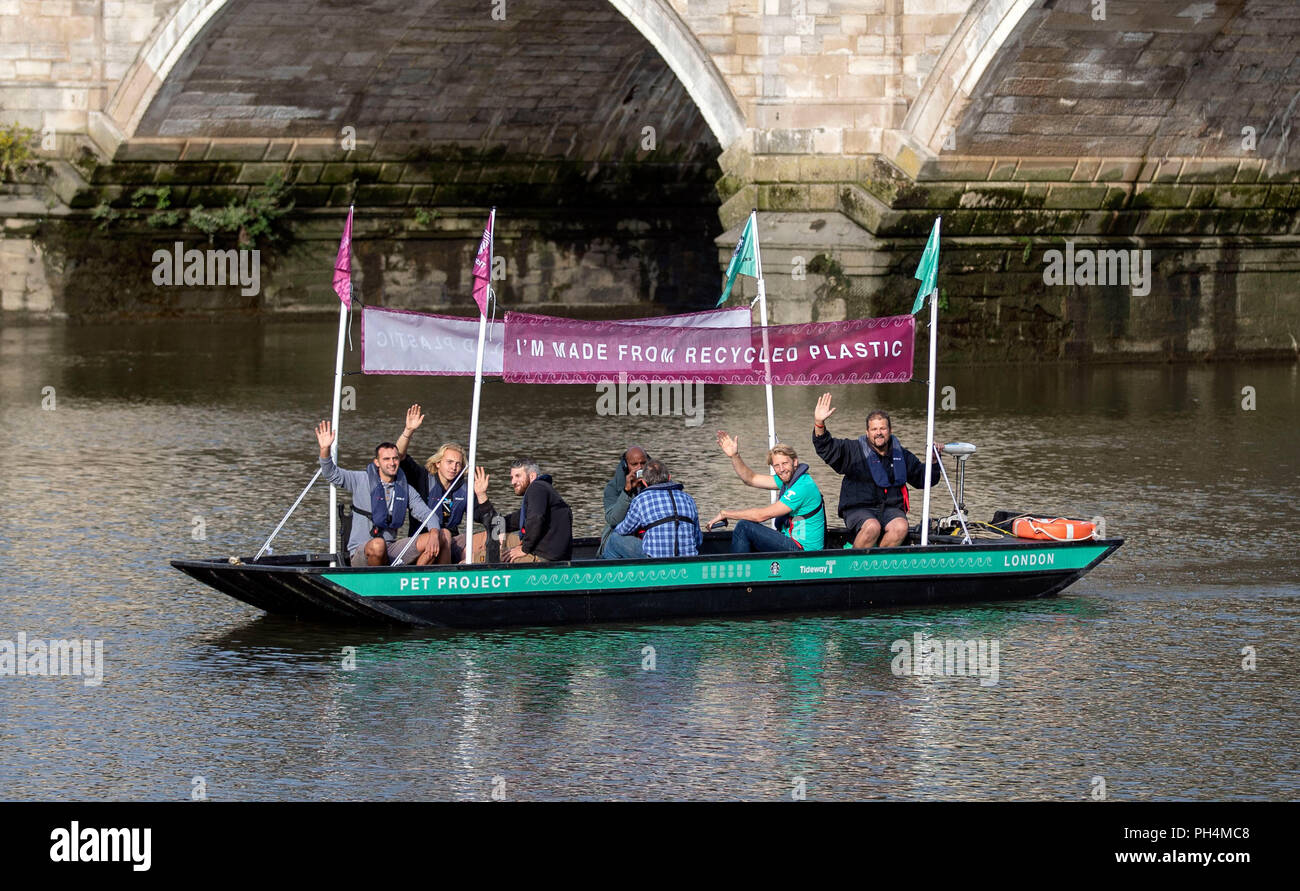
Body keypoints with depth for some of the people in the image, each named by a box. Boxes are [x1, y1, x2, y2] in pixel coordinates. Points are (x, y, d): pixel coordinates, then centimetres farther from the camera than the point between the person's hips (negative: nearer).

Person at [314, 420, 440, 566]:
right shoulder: (363, 481, -1)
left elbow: (426, 514, 8)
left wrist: (434, 533, -14)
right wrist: (325, 449, -27)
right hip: (361, 552, -4)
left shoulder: (405, 489, 10)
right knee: (378, 544, -40)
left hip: (390, 550, 4)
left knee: (434, 540, -12)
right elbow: (331, 474, -8)